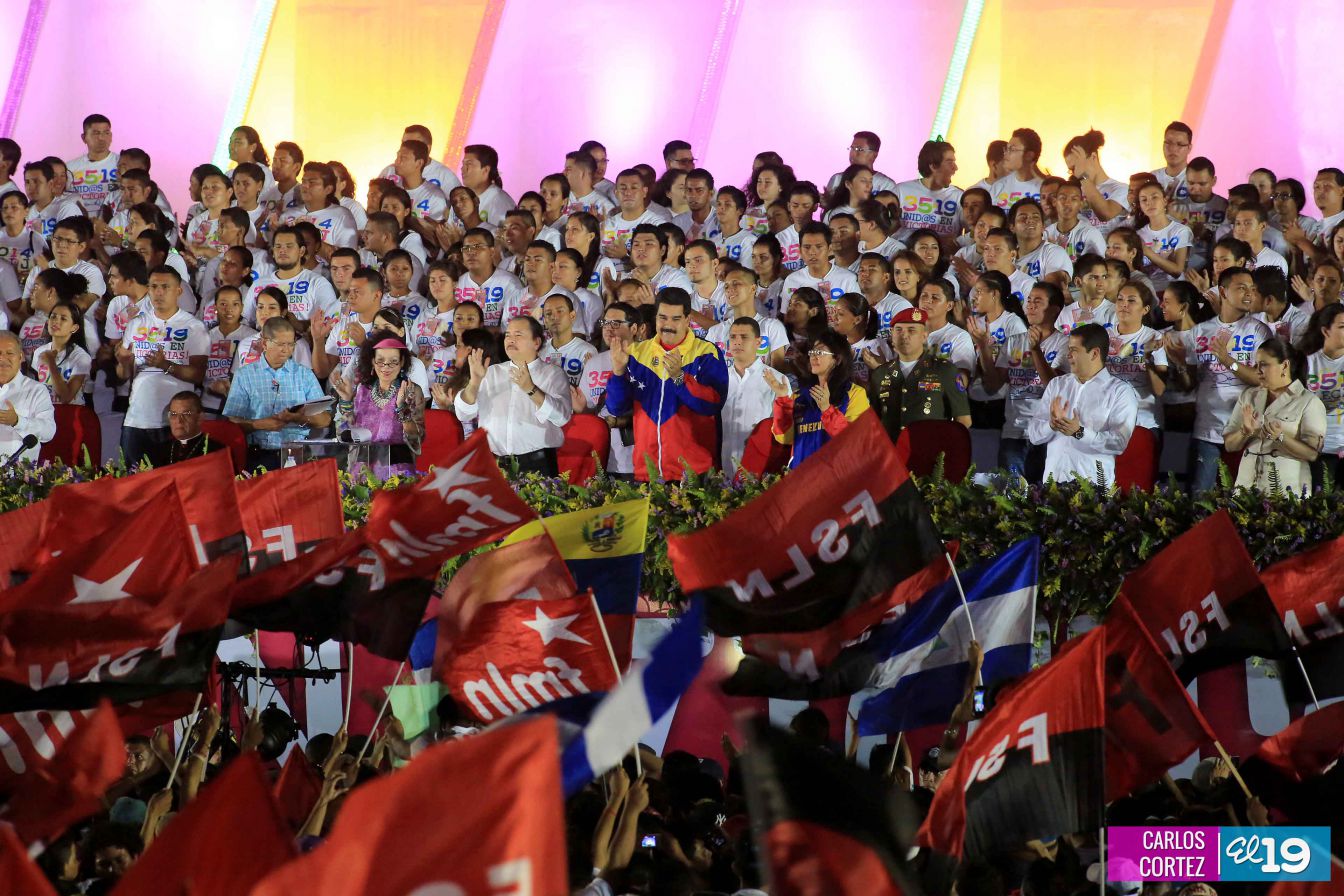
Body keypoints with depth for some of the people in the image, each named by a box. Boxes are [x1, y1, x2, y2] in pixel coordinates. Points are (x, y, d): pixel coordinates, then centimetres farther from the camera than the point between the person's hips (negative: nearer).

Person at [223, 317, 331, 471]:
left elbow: (324, 419, 8)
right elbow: (232, 422, 2)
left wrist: (298, 418, -10)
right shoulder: (244, 375, 10)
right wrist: (260, 424, -14)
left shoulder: (304, 374, 15)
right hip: (259, 456, -1)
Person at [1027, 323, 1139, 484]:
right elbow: (1033, 435, 11)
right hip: (1054, 478, 3)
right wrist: (1052, 425, -9)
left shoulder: (1120, 392, 3)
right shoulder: (1057, 385, 17)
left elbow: (1119, 443, -8)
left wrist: (1079, 432, -18)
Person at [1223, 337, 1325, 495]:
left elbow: (1312, 454, -9)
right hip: (1248, 486, 4)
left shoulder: (1309, 402, -3)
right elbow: (1229, 445, 10)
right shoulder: (1248, 397, 11)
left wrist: (1280, 437, -22)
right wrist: (1245, 432, -10)